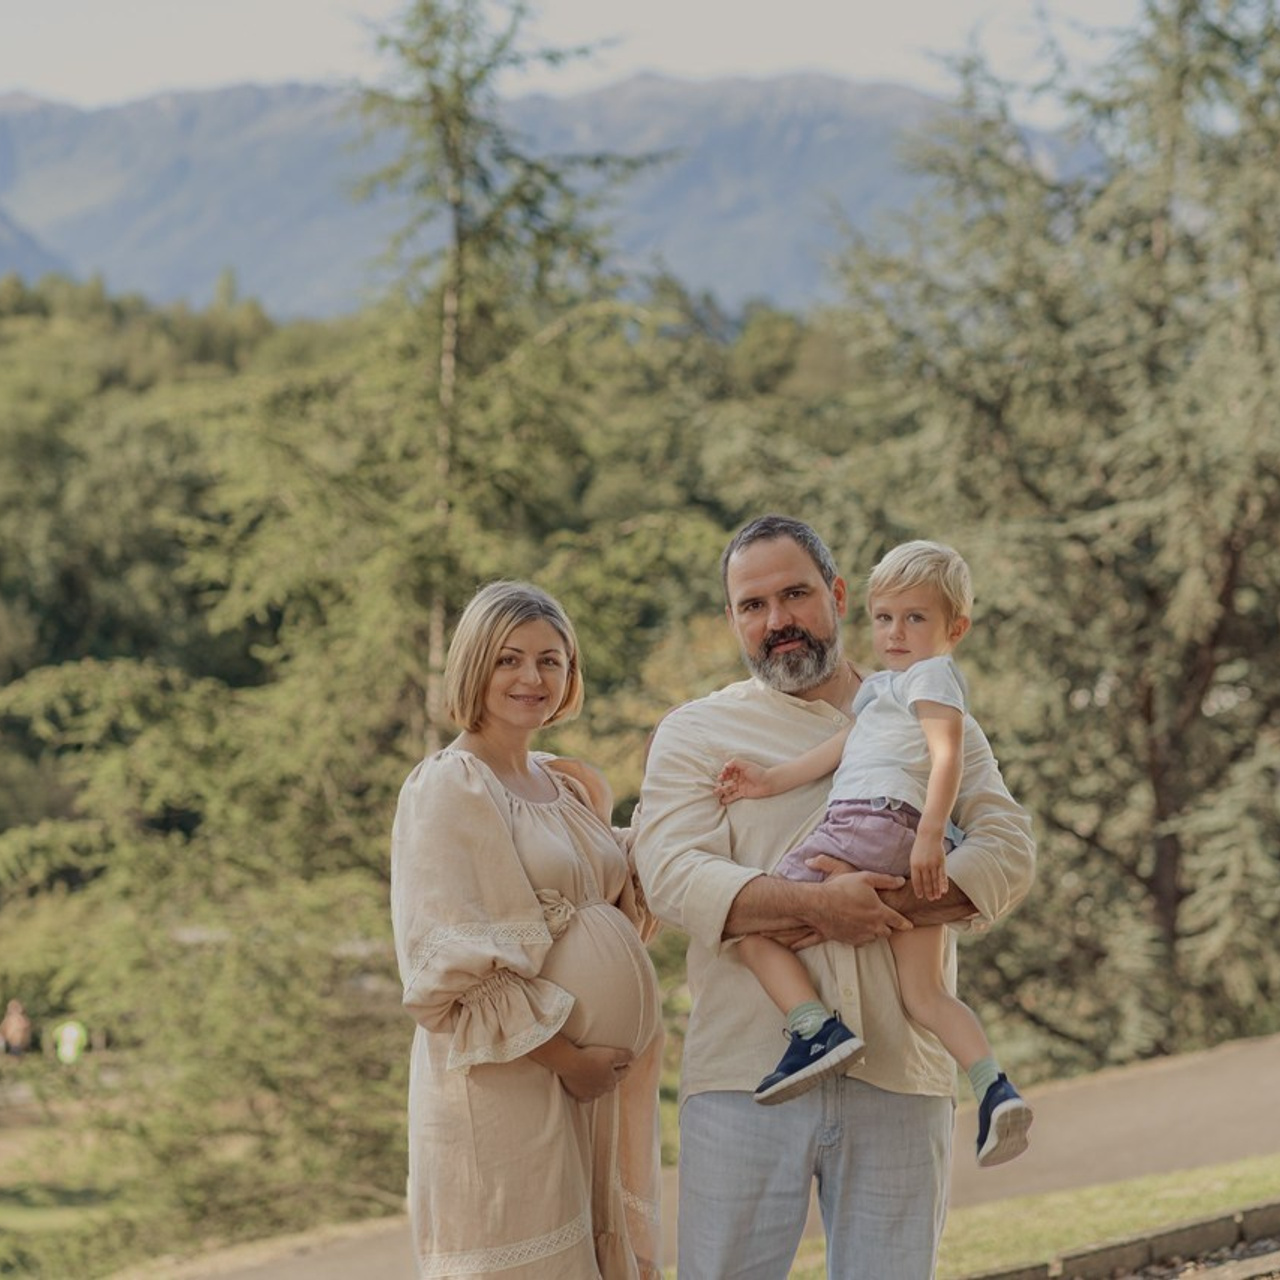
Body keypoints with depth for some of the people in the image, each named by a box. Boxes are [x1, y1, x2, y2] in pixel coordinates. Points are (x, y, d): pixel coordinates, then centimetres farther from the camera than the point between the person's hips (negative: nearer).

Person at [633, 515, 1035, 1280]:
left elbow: (1008, 853, 1)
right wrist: (816, 905, -22)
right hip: (747, 1070, -1)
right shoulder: (695, 734, 9)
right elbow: (674, 874, -7)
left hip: (900, 1075, 1)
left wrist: (877, 909, -14)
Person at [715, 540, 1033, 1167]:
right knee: (924, 994, 4)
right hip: (910, 841, 9)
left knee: (753, 923, -5)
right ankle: (995, 1089, -11)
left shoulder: (930, 674, 3)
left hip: (869, 821, -9)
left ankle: (818, 1028, -21)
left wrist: (930, 836, -22)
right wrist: (771, 780, 27)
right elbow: (843, 748, 30)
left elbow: (947, 756, -11)